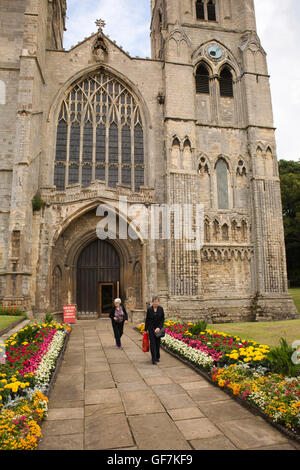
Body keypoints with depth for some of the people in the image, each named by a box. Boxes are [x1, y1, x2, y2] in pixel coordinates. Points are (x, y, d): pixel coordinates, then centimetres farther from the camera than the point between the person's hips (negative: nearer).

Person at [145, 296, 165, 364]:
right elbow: (147, 320, 2)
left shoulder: (161, 309, -3)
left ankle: (157, 357, 27)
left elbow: (162, 319, -2)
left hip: (158, 328, 1)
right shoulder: (149, 309, -5)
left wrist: (159, 327, -14)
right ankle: (154, 359, -7)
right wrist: (145, 329, 3)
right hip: (151, 329, -1)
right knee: (152, 343, -7)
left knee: (158, 343, 10)